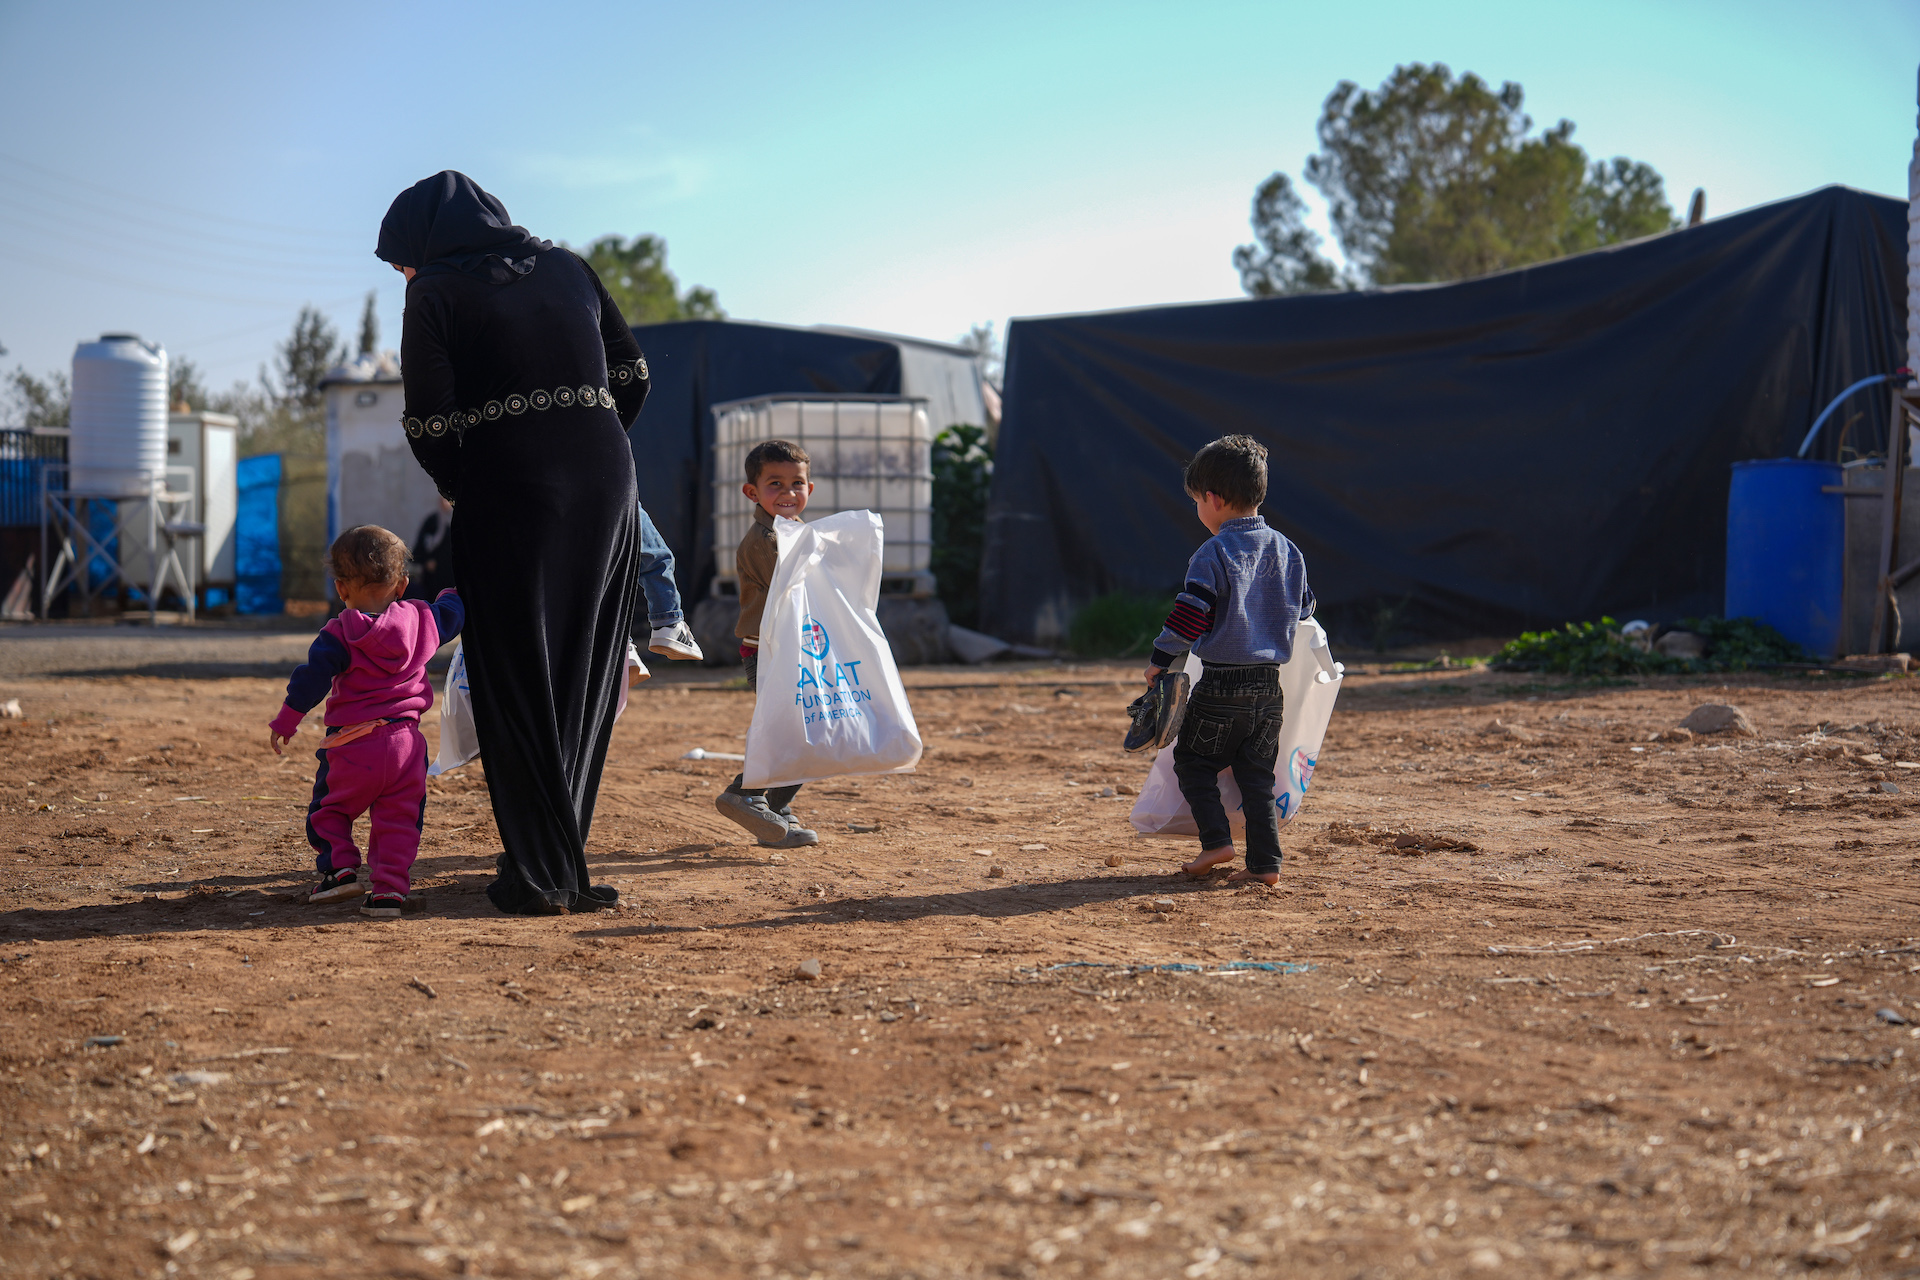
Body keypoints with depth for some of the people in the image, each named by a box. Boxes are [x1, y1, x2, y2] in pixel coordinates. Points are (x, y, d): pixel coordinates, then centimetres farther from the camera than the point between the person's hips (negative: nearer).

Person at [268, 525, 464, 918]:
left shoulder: (340, 634, -6)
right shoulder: (420, 620, 4)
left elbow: (312, 678, -10)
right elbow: (450, 617, 24)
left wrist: (286, 720, -1)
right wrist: (452, 596, 47)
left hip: (352, 745, -3)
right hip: (406, 742, 3)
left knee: (330, 809, 16)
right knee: (398, 819, 8)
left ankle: (340, 868, 3)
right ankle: (389, 889, 0)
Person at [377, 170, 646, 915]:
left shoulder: (436, 293, -1)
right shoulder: (567, 268, 14)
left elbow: (429, 422, -6)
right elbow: (631, 376, 12)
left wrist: (454, 487, 13)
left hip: (507, 492, -5)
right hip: (607, 486, 5)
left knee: (517, 684, 5)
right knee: (584, 683, 13)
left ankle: (540, 877, 5)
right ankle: (567, 866, 19)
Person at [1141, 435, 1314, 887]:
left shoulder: (1213, 554, -13)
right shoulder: (1287, 550, 7)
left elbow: (1189, 616, -16)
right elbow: (1303, 608, 18)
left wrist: (1160, 660, -6)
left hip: (1222, 686, -6)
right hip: (1269, 683, 6)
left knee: (1192, 762, 9)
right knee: (1256, 774, 11)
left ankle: (1217, 840, -2)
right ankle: (1265, 862, 7)